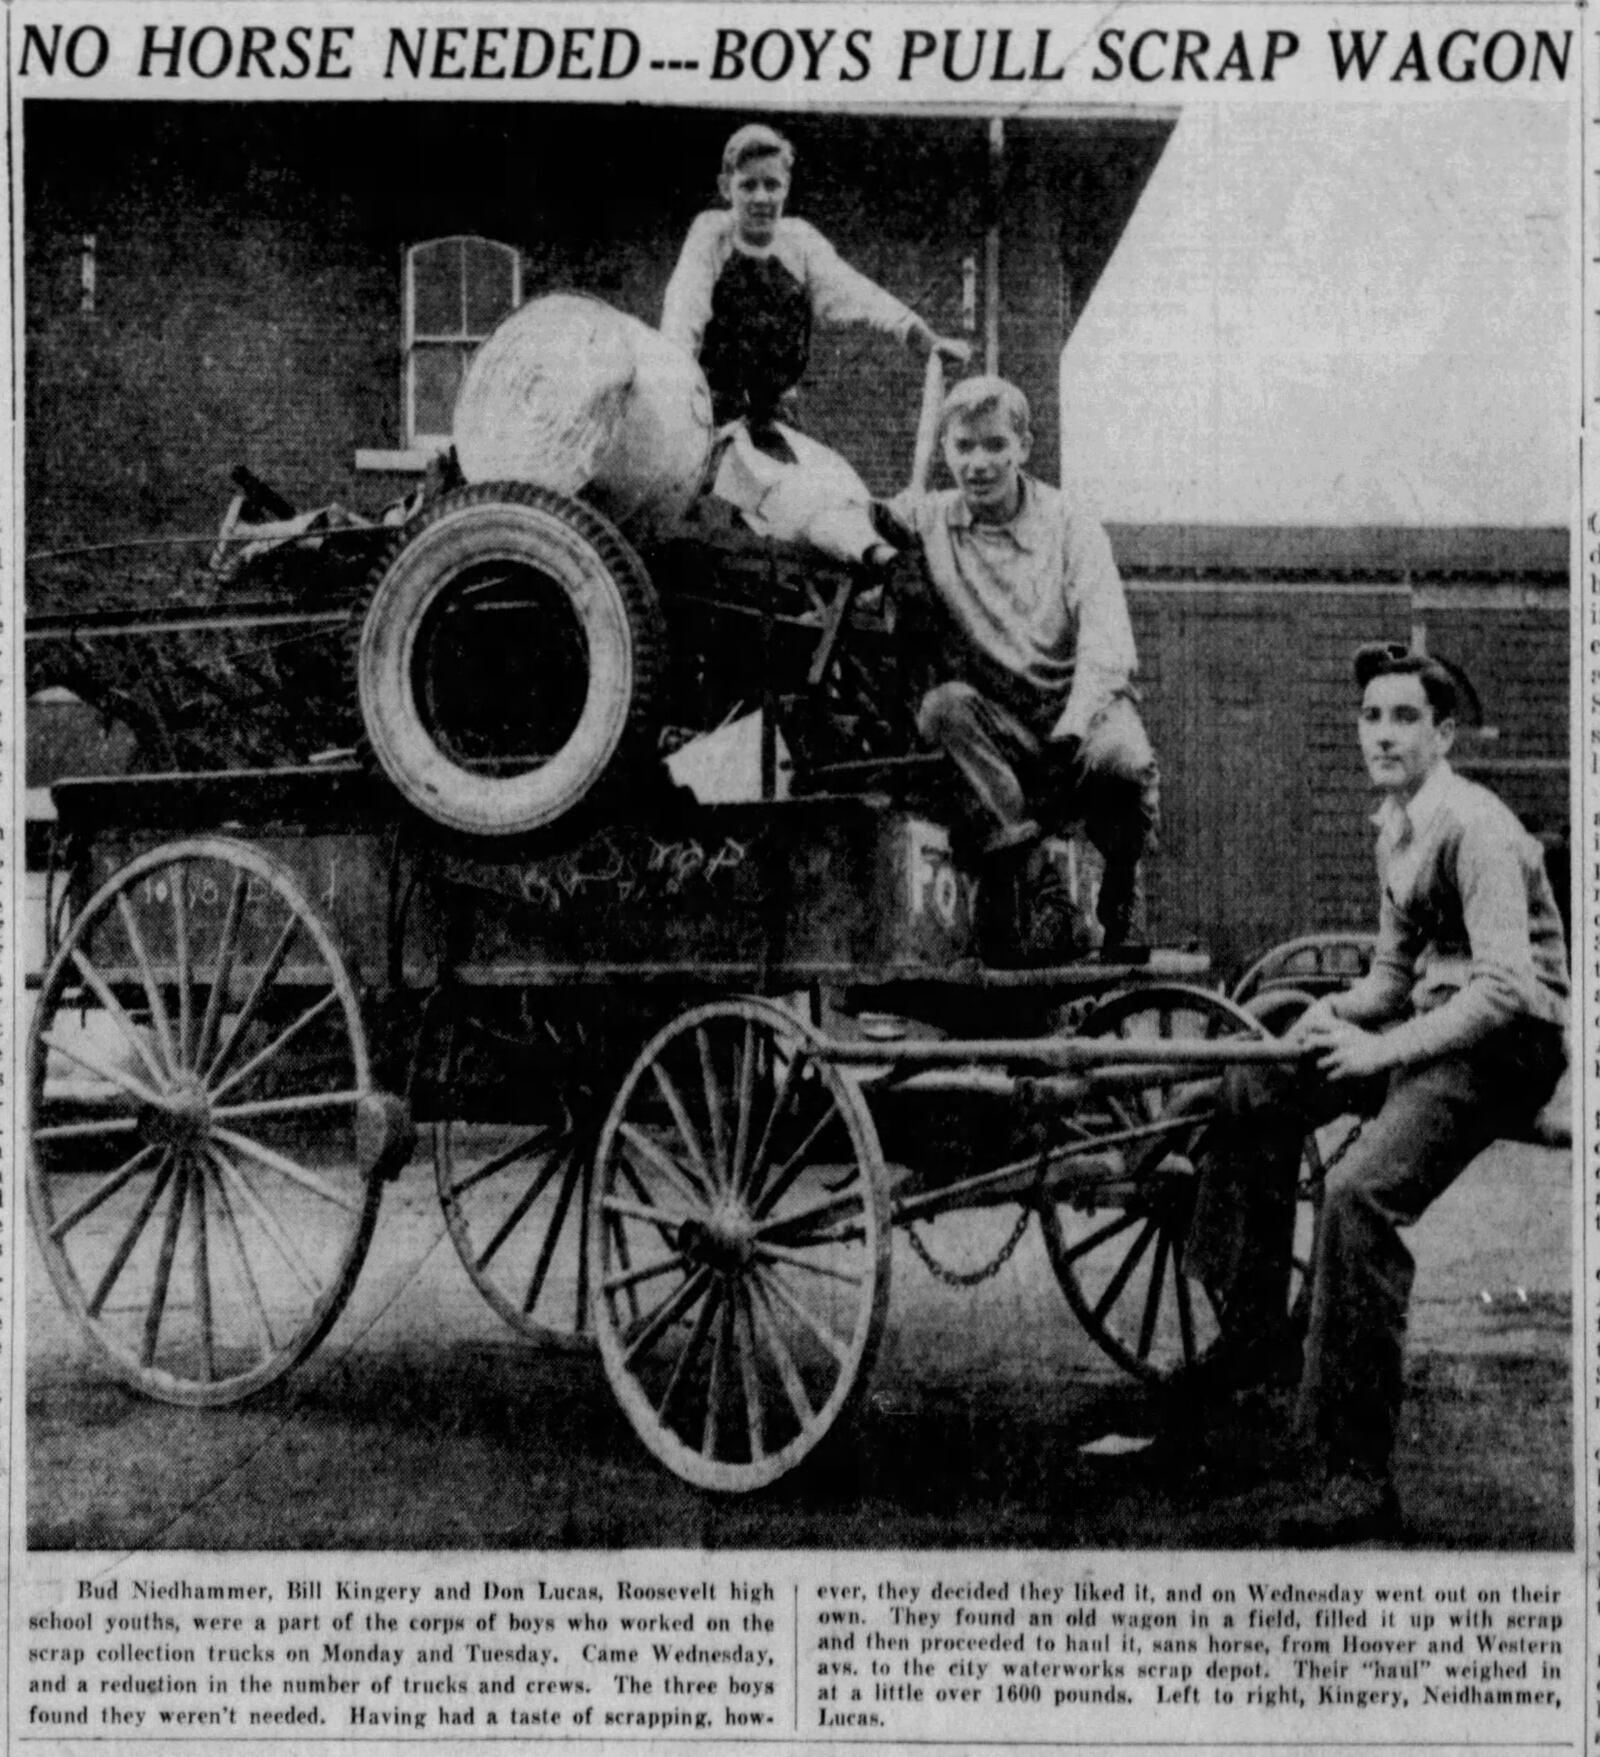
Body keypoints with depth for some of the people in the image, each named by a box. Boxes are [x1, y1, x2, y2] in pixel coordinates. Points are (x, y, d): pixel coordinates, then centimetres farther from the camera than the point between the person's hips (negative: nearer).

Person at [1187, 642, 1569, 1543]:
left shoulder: (1474, 827, -16)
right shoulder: (1397, 827, 13)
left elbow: (1507, 987, -26)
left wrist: (1383, 1049, -25)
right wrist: (1340, 1012, 0)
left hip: (1505, 1045, -10)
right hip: (1434, 1028, 10)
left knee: (1361, 1192, -28)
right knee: (1258, 1088, 8)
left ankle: (1354, 1478, -25)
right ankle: (1256, 1333, 16)